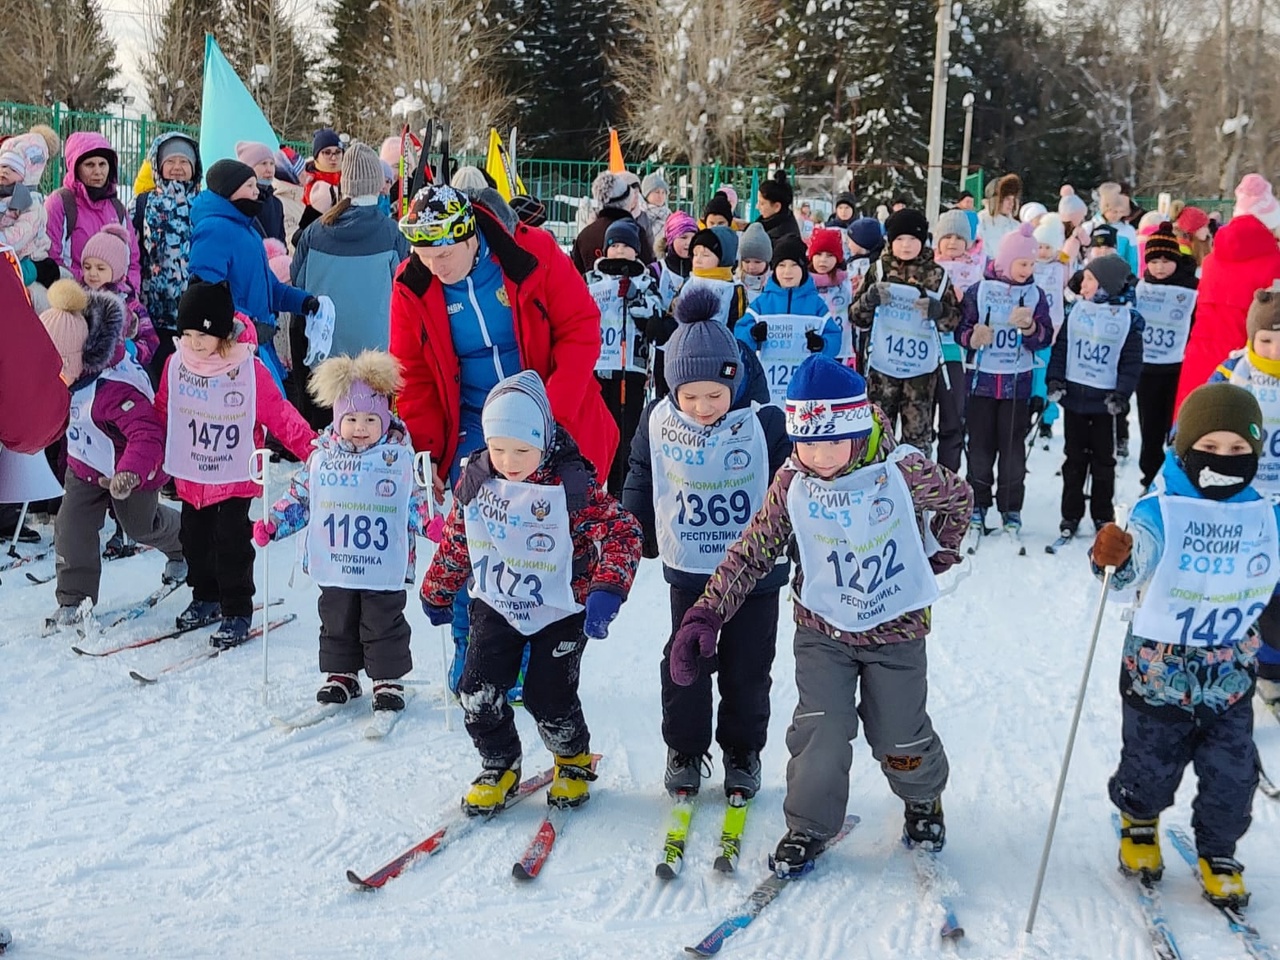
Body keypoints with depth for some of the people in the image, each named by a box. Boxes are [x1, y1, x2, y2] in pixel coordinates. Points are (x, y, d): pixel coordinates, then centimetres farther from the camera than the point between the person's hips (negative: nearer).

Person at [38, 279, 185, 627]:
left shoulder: (115, 388, -42)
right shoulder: (65, 369, -15)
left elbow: (147, 435, -49)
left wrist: (130, 472, -63)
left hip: (131, 471, -7)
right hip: (84, 462, 7)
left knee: (141, 524, 19)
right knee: (71, 527, 0)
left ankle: (183, 545, 53)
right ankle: (74, 600, 12)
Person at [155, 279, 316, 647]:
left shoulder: (250, 369, -16)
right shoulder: (176, 364, -3)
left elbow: (280, 416, -13)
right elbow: (161, 413, 10)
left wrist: (314, 451, -19)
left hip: (236, 477, -5)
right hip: (190, 476, 5)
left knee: (232, 543, -3)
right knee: (195, 540, 15)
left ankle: (237, 611, 9)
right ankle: (205, 597, 34)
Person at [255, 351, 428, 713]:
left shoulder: (400, 459, -4)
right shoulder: (322, 458, 2)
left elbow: (416, 502, 0)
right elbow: (299, 498, 11)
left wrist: (433, 523, -18)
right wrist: (272, 523, 1)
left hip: (384, 569, -3)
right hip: (335, 566, 3)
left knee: (383, 625, 6)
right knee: (336, 623, 15)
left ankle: (387, 679, 20)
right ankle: (341, 674, 31)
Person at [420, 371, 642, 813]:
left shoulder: (572, 486, -20)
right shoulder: (476, 481, -6)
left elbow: (622, 532, -23)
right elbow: (455, 540, 9)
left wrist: (607, 589, -37)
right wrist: (437, 592, 17)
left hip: (560, 611, -4)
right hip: (496, 606, 4)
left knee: (549, 699, -2)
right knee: (478, 693, -4)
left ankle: (575, 761, 30)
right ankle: (500, 767, 22)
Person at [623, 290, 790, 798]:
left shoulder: (765, 424, -18)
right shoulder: (657, 423, -10)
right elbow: (640, 484, 6)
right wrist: (638, 542, 8)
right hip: (687, 570, 2)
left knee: (746, 669, 10)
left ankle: (743, 751, 30)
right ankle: (684, 750, 29)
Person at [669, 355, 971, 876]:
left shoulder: (906, 472, -18)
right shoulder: (792, 484, -13)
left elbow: (958, 498, 3)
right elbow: (752, 551, -10)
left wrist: (938, 556, 5)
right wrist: (708, 611, -17)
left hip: (896, 629, -1)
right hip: (821, 629, 1)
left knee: (900, 738, 11)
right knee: (821, 733, -7)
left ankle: (923, 799, 43)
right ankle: (809, 825, 17)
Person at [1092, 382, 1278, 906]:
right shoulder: (1161, 512, -15)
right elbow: (1132, 566, -30)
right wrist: (1113, 556, -51)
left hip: (1230, 679, 3)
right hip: (1158, 672, -3)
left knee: (1231, 775, 10)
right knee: (1150, 765, 11)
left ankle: (1218, 854, 34)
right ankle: (1139, 825, 42)